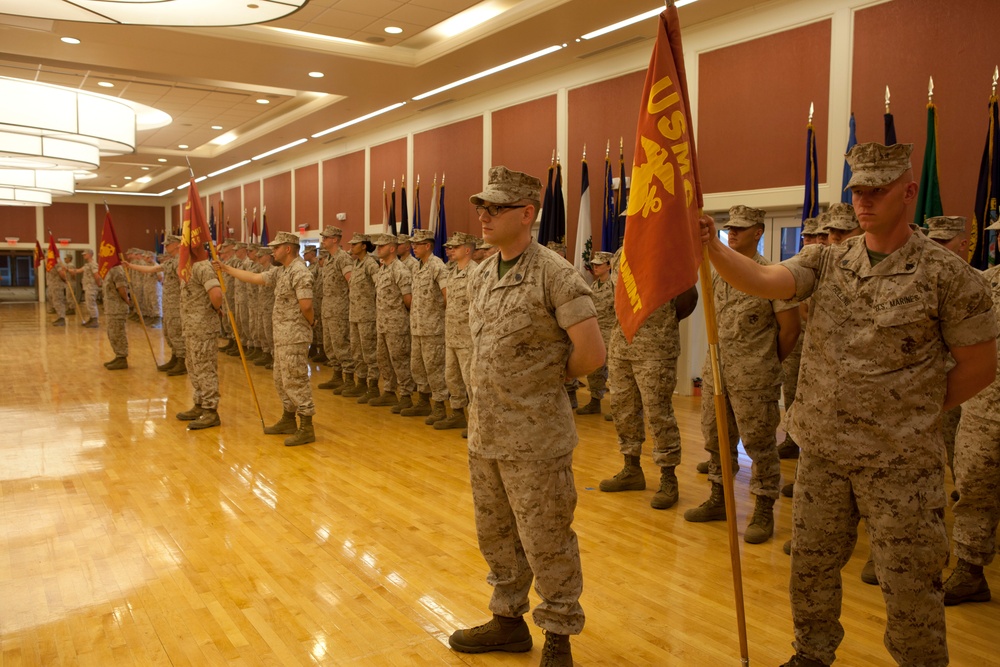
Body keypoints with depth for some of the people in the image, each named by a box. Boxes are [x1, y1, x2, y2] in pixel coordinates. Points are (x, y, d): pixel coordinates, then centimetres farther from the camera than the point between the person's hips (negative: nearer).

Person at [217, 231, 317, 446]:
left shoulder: (299, 272, -18)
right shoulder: (281, 272, 14)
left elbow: (306, 305, -25)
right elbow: (254, 278, 18)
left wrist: (310, 323, -8)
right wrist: (226, 268, 19)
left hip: (294, 338, -10)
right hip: (282, 337, 10)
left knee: (295, 381, -7)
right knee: (281, 380, 17)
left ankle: (306, 428, -2)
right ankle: (288, 420, 29)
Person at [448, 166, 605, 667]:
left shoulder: (555, 274, -16)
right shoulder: (480, 276, 8)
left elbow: (591, 354, -19)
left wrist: (547, 378, -3)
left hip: (535, 439, -7)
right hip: (483, 434, 8)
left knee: (546, 544, 6)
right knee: (496, 536, 20)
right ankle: (509, 620, 39)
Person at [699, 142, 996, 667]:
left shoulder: (947, 275, -9)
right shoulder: (826, 262, 3)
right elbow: (762, 280, -15)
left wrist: (917, 414, -1)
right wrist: (712, 249, -31)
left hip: (900, 461, -4)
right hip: (822, 451, 5)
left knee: (908, 582, 8)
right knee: (811, 565, 17)